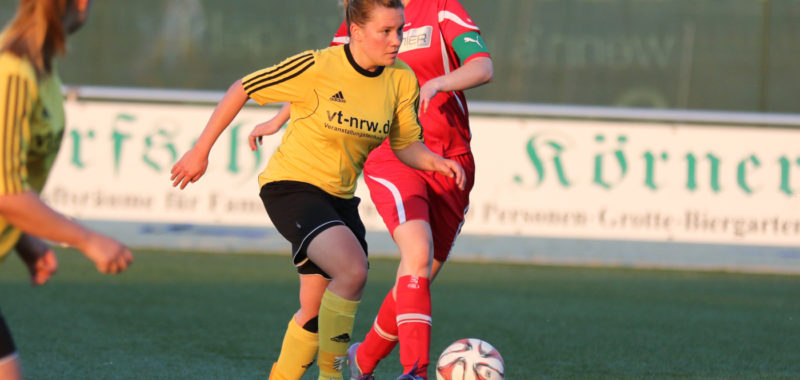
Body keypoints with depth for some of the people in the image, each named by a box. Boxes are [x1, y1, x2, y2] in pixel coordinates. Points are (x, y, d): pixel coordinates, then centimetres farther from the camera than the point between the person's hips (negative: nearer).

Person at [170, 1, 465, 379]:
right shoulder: (316, 67, -19)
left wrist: (436, 161, -16)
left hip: (339, 197, 7)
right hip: (290, 188, -7)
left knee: (317, 311, 11)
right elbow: (240, 90, -9)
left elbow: (405, 146, 7)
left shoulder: (402, 81, -3)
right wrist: (200, 151, -3)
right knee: (352, 271, -28)